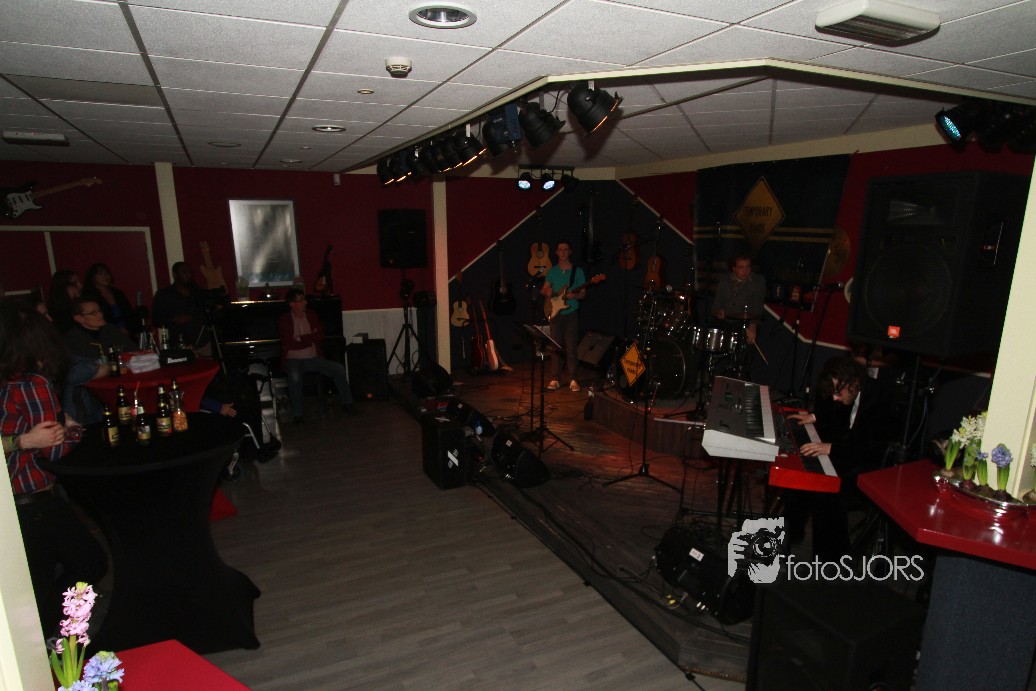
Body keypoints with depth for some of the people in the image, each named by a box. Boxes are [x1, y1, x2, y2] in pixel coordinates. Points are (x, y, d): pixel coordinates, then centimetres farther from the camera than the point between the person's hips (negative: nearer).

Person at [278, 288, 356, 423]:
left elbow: (320, 337, -2)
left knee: (339, 368, -16)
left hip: (314, 358, 4)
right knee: (295, 376, -36)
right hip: (293, 360, -4)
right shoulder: (284, 320, -3)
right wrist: (310, 338, -6)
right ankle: (297, 415, -23)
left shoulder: (311, 315, 8)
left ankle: (347, 403, -3)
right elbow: (288, 344, -15)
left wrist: (300, 339, -12)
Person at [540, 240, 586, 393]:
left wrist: (574, 296, -18)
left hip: (571, 313, -2)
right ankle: (555, 379, 7)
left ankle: (572, 379, 5)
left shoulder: (577, 271, 4)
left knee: (571, 347, -3)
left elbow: (583, 293, 4)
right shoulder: (552, 271, 10)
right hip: (555, 313, 2)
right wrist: (547, 292, -12)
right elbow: (544, 289, 11)